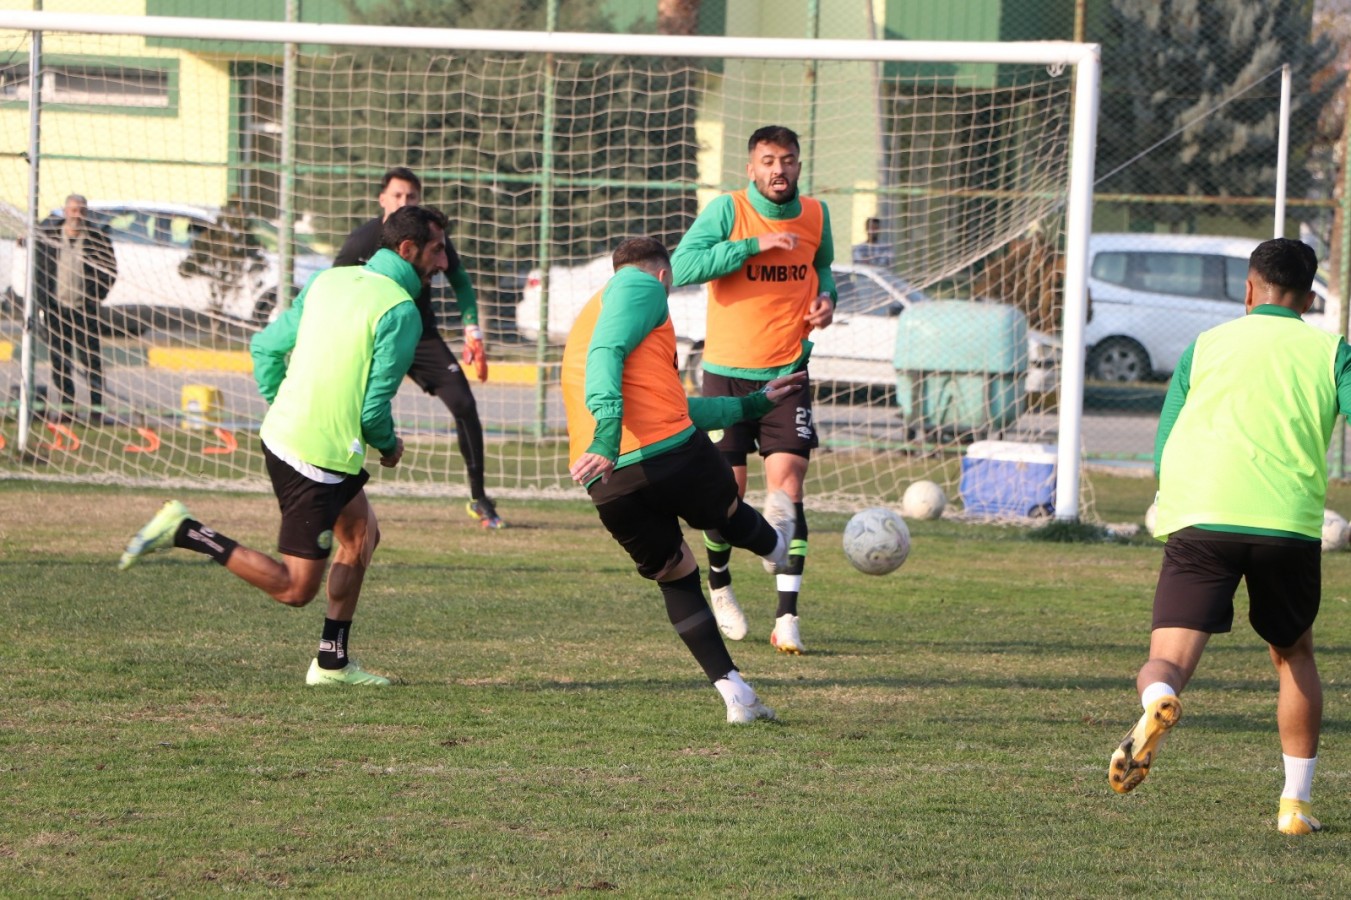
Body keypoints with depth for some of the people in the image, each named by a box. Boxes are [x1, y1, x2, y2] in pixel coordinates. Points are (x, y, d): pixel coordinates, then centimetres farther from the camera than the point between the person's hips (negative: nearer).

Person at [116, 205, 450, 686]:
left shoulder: (329, 281, 10)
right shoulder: (400, 312, -14)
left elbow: (266, 347, 14)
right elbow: (375, 405, -15)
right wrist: (389, 447, 5)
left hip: (281, 432, 9)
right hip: (318, 457, -9)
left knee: (361, 534, 24)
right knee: (295, 588, -1)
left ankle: (333, 661, 25)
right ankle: (185, 532, -9)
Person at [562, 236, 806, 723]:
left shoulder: (590, 314, 33)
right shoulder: (643, 286, 6)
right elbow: (606, 352, -16)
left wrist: (753, 402, 52)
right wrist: (609, 430, -29)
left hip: (607, 485, 7)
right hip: (673, 454, -7)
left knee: (676, 579, 20)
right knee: (724, 512, 27)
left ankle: (734, 694, 17)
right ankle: (774, 544, 57)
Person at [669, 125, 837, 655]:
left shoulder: (815, 216, 3)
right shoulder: (729, 211, -10)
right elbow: (682, 266, -23)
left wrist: (827, 297, -1)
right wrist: (754, 244, -27)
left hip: (788, 373, 2)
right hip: (728, 372, -2)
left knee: (787, 488, -11)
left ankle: (787, 617, -11)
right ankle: (719, 586, 33)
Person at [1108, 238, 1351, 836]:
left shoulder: (1205, 346, 20)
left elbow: (1162, 452, 19)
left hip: (1197, 517, 0)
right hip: (1290, 521, 0)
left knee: (1168, 659, -6)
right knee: (1294, 656, 23)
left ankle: (1157, 703, -44)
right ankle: (1296, 803, 19)